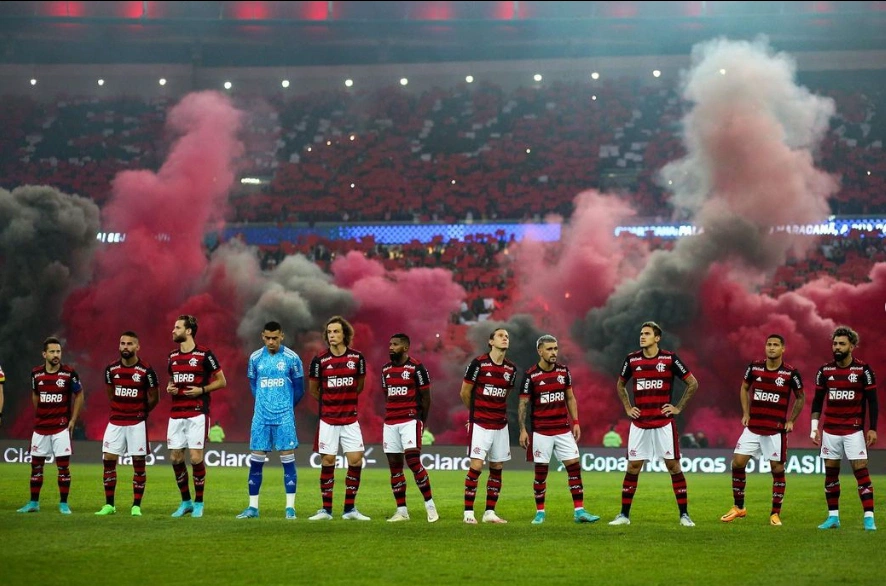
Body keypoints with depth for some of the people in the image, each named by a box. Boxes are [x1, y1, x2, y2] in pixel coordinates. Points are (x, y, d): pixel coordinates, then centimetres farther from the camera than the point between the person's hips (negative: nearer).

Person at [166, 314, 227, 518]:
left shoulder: (204, 354, -6)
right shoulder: (173, 356, 12)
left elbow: (222, 381, -1)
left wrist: (201, 390, -14)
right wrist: (169, 388, 4)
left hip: (197, 413, -6)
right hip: (176, 414, 6)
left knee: (196, 457, -8)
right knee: (175, 457, 4)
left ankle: (199, 503, 6)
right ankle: (186, 502, 17)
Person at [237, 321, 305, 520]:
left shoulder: (291, 358, -3)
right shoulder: (255, 358, 5)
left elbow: (299, 389, 6)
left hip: (284, 417, -2)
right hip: (261, 416, 3)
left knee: (287, 459, -3)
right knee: (256, 460, 2)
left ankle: (290, 507, 1)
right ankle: (253, 507, 9)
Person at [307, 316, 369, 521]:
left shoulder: (357, 358, 0)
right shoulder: (320, 360, -4)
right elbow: (313, 389, 8)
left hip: (350, 419, 2)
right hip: (328, 419, -1)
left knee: (356, 461, -3)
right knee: (327, 462, 0)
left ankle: (350, 509, 7)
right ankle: (326, 510, 7)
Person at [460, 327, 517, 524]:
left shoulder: (511, 369, 7)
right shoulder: (478, 363, -8)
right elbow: (465, 392, 1)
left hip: (500, 425, 5)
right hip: (480, 424, -5)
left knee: (497, 468, 6)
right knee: (476, 466, -10)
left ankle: (490, 512, 13)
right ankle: (468, 512, -4)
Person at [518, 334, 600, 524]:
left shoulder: (564, 370, 5)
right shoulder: (531, 375, -7)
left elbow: (570, 398, 13)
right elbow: (523, 404, -3)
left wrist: (575, 422, 6)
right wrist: (522, 430, -8)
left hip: (563, 429, 4)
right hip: (541, 432, -4)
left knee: (574, 467, -2)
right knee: (541, 472, 1)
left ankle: (579, 511, 1)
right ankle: (540, 512, 12)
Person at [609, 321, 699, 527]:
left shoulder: (670, 359, -4)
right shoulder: (632, 359, 5)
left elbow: (693, 383, 3)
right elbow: (620, 385, 22)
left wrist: (679, 408, -1)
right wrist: (628, 408, 11)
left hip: (664, 423, -2)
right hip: (639, 423, 2)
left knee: (673, 466, -1)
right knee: (633, 467, 2)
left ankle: (684, 514, 5)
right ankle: (624, 515, 9)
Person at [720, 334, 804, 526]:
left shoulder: (790, 373, -7)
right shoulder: (754, 367, 0)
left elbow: (800, 397, 7)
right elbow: (744, 388, 17)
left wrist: (791, 420, 1)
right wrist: (746, 413, 8)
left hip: (776, 429, -3)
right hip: (753, 427, 3)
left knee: (777, 469, 0)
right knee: (738, 463, -2)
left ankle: (775, 513, 10)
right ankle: (738, 508, 12)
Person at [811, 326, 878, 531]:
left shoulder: (863, 370, -4)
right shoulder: (824, 371, 4)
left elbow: (872, 401, -2)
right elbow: (817, 401, 10)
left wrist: (872, 429, -7)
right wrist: (815, 427, 3)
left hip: (854, 430, -3)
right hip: (830, 431, 3)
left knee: (861, 471, -8)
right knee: (830, 473, 5)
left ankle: (869, 517, -8)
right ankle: (833, 517, 14)